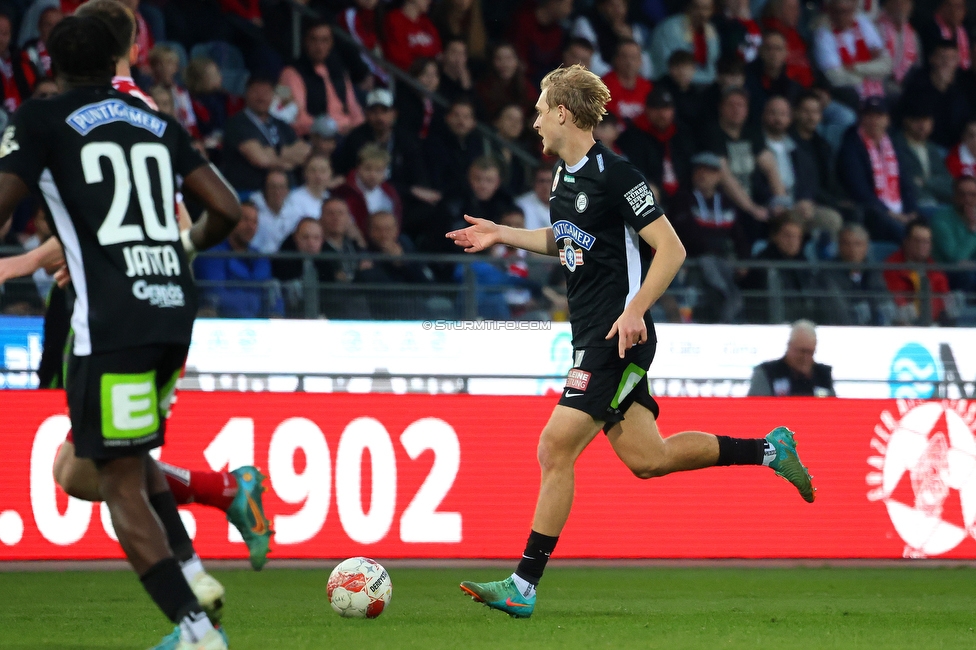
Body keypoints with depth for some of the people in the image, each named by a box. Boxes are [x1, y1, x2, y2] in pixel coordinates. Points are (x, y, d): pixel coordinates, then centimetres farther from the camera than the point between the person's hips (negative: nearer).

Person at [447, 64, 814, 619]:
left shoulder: (614, 175, -16)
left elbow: (671, 249, -16)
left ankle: (524, 585, -11)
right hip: (590, 335, 10)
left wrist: (635, 309, -26)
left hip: (618, 336, -10)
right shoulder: (565, 175, 12)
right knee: (646, 458, 11)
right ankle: (769, 449, 25)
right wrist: (503, 235, 21)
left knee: (556, 448, -13)